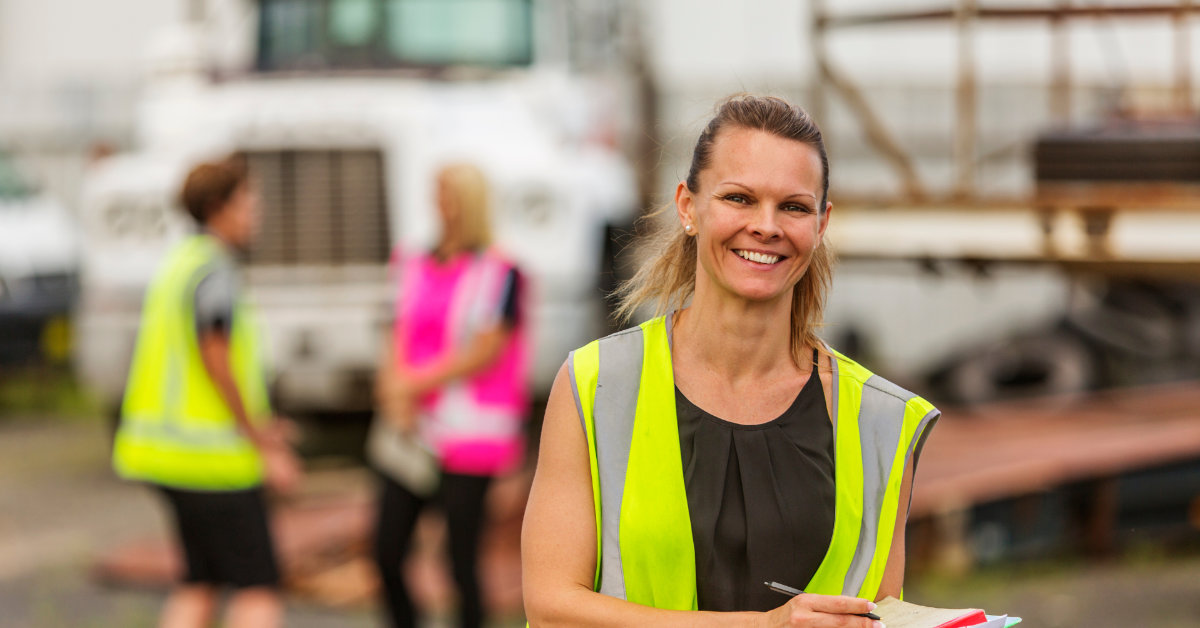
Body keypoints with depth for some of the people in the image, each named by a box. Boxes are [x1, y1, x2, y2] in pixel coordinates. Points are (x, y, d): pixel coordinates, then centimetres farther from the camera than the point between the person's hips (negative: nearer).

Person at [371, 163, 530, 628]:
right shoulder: (417, 267, 13)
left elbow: (487, 351, -11)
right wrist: (395, 389, -8)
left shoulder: (499, 272, -5)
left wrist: (414, 381, -10)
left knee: (462, 563, -5)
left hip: (466, 436, -6)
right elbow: (400, 340, 11)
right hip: (409, 432, 6)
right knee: (387, 554, 3)